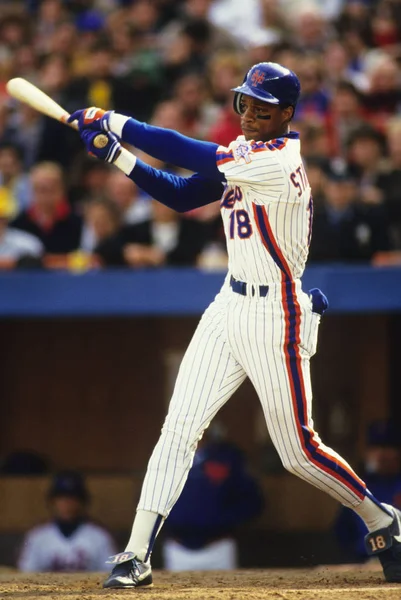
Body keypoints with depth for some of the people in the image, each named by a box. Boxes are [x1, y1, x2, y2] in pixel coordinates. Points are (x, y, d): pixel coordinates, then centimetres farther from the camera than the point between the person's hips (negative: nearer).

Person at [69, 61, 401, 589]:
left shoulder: (280, 160, -18)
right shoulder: (243, 155, 9)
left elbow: (192, 156, -24)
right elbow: (181, 195, 9)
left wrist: (116, 125, -18)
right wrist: (116, 154, -2)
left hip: (275, 318, -8)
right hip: (230, 307, 8)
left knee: (299, 452, 1)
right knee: (179, 428, -4)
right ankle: (136, 557, -5)